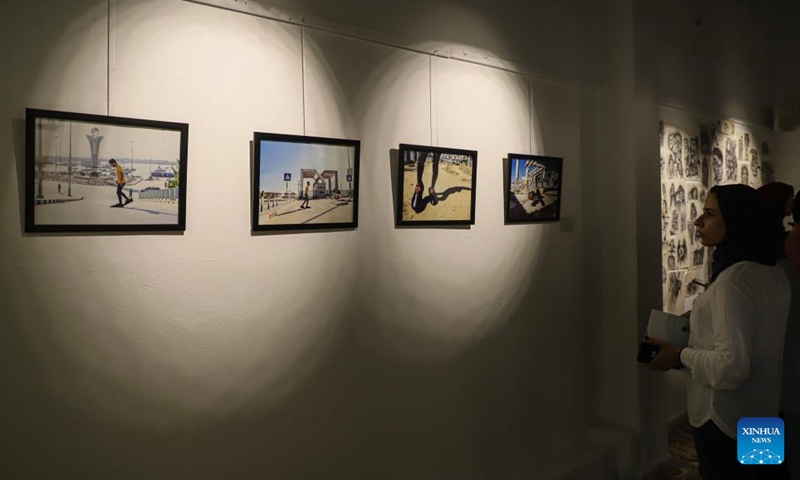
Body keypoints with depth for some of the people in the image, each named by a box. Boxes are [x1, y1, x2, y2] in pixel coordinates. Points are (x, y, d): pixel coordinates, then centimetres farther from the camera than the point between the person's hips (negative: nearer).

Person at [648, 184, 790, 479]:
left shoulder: (733, 279, -27)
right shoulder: (773, 272, 2)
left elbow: (731, 365, -30)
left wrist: (680, 356, -17)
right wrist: (700, 325, 11)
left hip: (726, 421, -9)